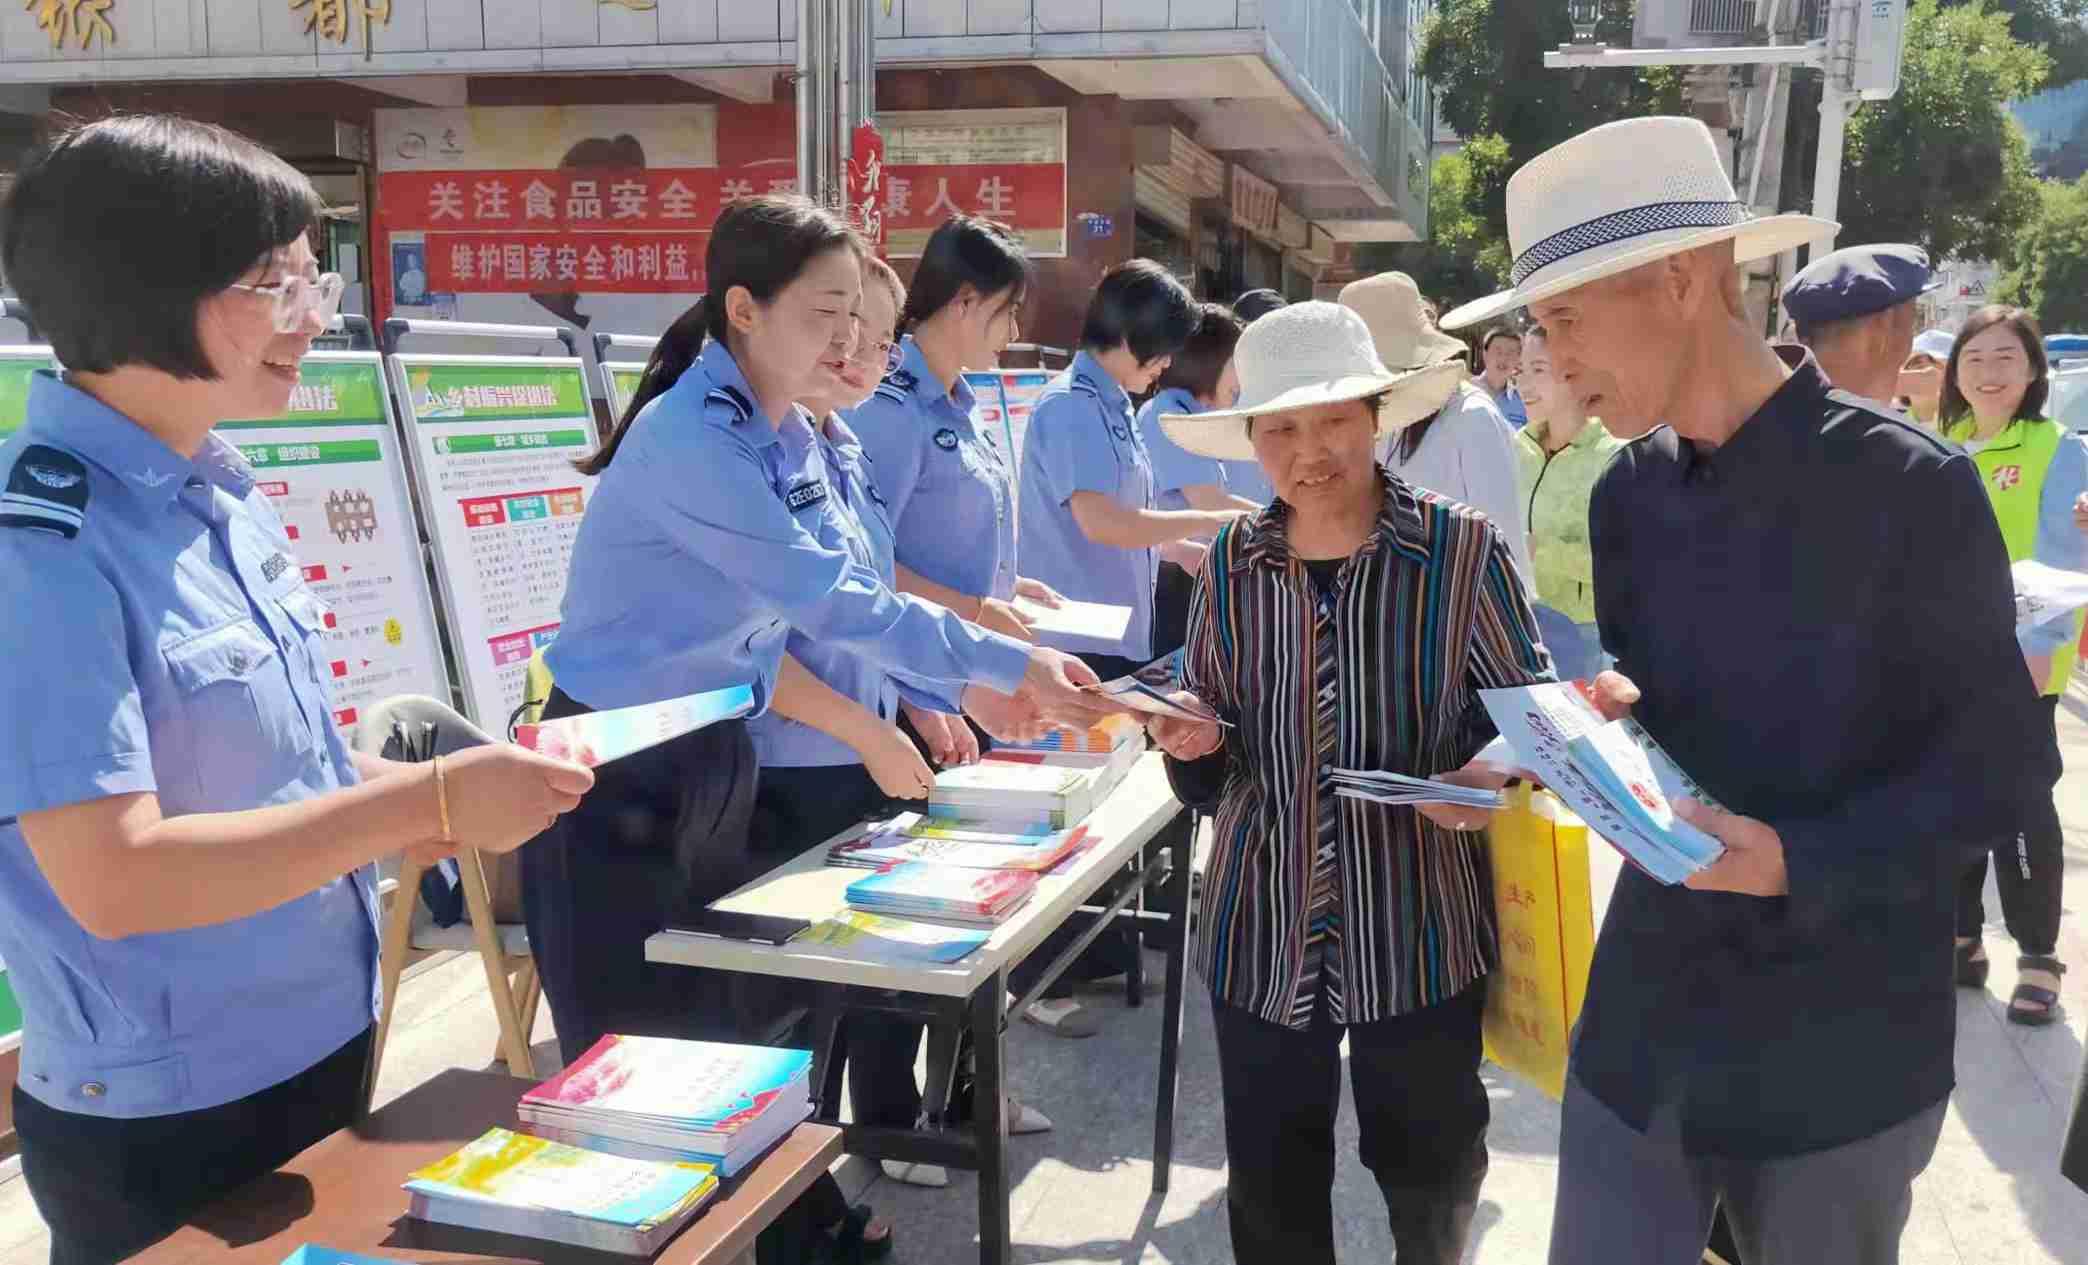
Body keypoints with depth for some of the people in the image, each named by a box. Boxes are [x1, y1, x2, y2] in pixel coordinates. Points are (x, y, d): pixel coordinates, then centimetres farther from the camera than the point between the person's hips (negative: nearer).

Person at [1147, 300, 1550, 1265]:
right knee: (1269, 1186, 16)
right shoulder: (1232, 565, 1)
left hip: (1418, 927, -2)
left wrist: (1487, 776, -21)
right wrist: (1193, 742, -12)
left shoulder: (1463, 550, -9)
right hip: (1261, 930, 2)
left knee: (1431, 1173, 20)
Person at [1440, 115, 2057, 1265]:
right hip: (1648, 1017, 4)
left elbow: (2002, 757, -10)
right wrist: (1604, 727, -11)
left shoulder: (1908, 485, -15)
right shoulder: (1627, 495, 2)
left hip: (1841, 1039, -4)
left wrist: (1803, 864, -22)